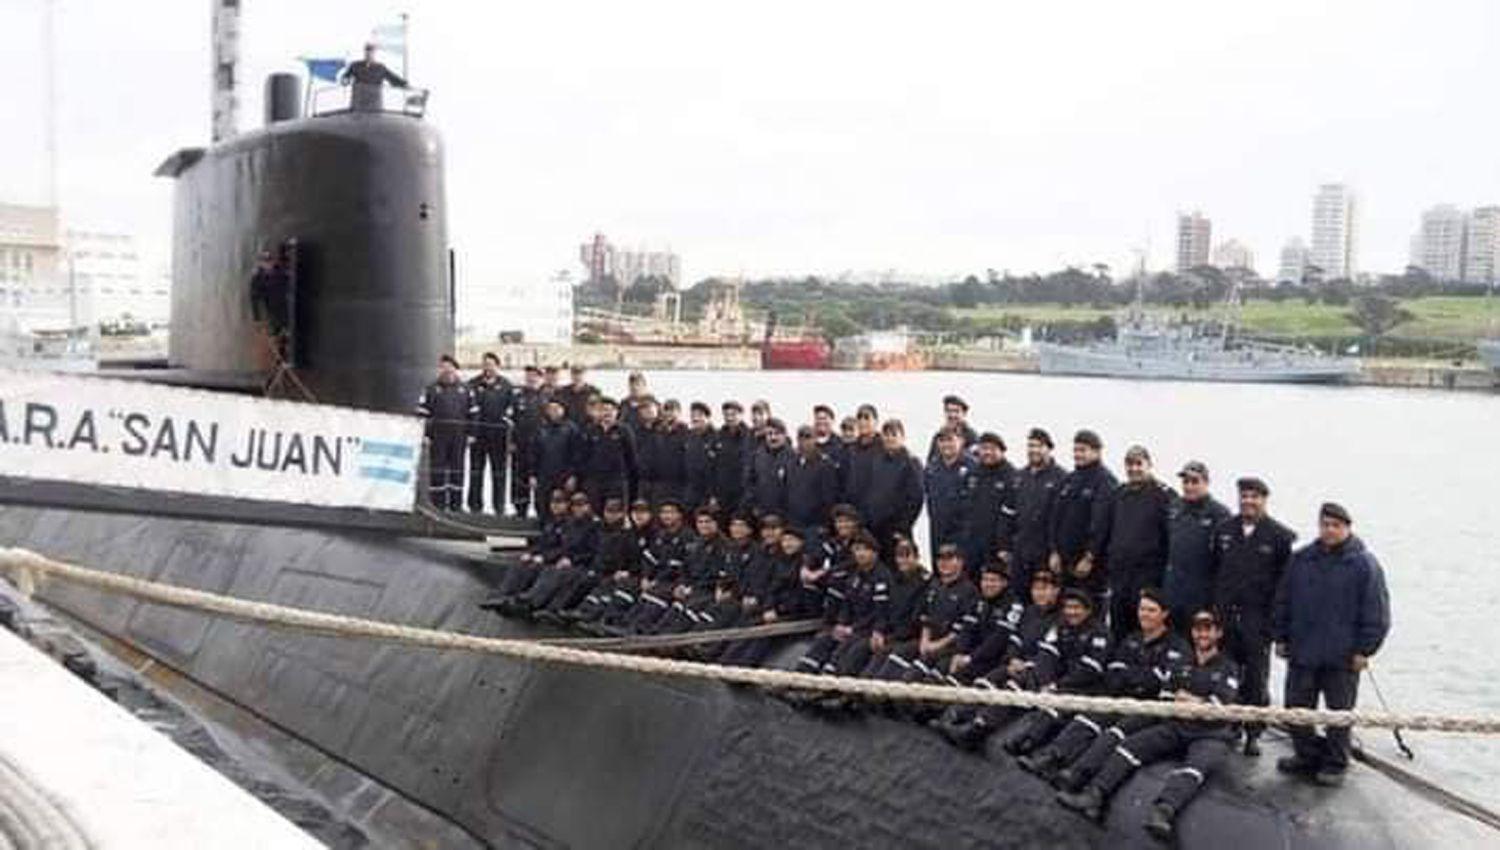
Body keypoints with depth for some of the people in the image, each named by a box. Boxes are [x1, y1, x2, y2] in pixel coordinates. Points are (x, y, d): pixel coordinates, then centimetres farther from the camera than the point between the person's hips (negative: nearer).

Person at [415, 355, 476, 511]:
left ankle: (456, 503, 13)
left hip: (459, 436, 2)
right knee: (437, 469, -1)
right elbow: (422, 413, 1)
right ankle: (438, 503, 4)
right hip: (437, 436, -2)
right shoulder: (431, 389, 4)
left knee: (457, 468, 6)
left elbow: (473, 414, 12)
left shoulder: (465, 389, 12)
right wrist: (426, 434, -6)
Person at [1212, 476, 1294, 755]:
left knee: (1255, 679, 2)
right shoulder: (1223, 531, 10)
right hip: (1224, 614, 4)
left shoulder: (1281, 536, -3)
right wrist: (1213, 606, 11)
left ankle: (1253, 734, 11)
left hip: (1258, 617, -4)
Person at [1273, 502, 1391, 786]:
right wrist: (1281, 637, 10)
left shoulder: (1364, 564, -6)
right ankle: (1308, 755, 25)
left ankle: (1335, 764, 20)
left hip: (1342, 657, -4)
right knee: (1296, 708, 9)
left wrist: (1364, 649, -9)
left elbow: (1376, 612, -6)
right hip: (1301, 652, 4)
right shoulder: (1301, 559, 6)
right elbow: (1283, 602, 13)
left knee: (1340, 711, 7)